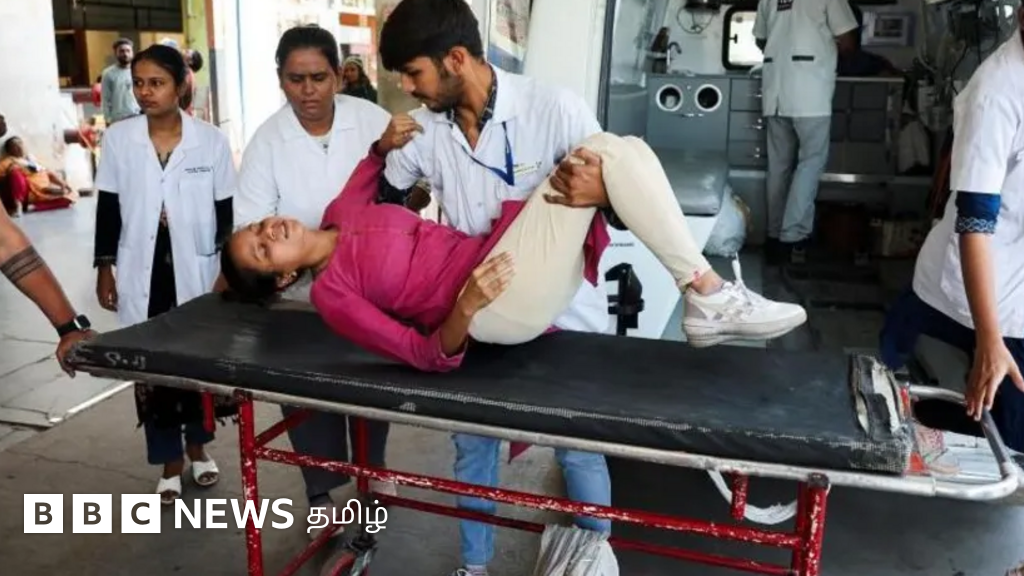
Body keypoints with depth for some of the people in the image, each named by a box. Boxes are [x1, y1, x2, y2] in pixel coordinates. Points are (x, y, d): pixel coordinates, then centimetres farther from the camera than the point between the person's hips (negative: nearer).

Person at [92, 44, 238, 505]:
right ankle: (170, 461, 23)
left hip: (196, 268, -1)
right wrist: (104, 267, 2)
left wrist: (230, 269, -3)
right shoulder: (118, 139, -2)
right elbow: (108, 208, 4)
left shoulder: (211, 140, -6)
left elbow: (225, 211, -2)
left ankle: (197, 446, 35)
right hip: (142, 270, 1)